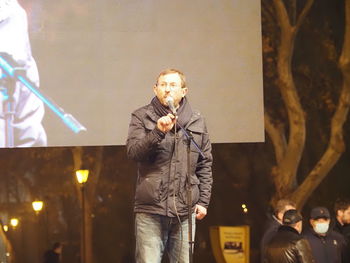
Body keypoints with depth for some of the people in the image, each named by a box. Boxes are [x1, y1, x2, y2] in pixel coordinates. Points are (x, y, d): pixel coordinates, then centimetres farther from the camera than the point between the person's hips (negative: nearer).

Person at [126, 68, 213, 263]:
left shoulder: (196, 121, 12)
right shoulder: (142, 117, 6)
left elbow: (205, 165, 14)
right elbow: (133, 151, -9)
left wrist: (203, 201, 7)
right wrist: (158, 132, -22)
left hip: (185, 210, 3)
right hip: (150, 210, -2)